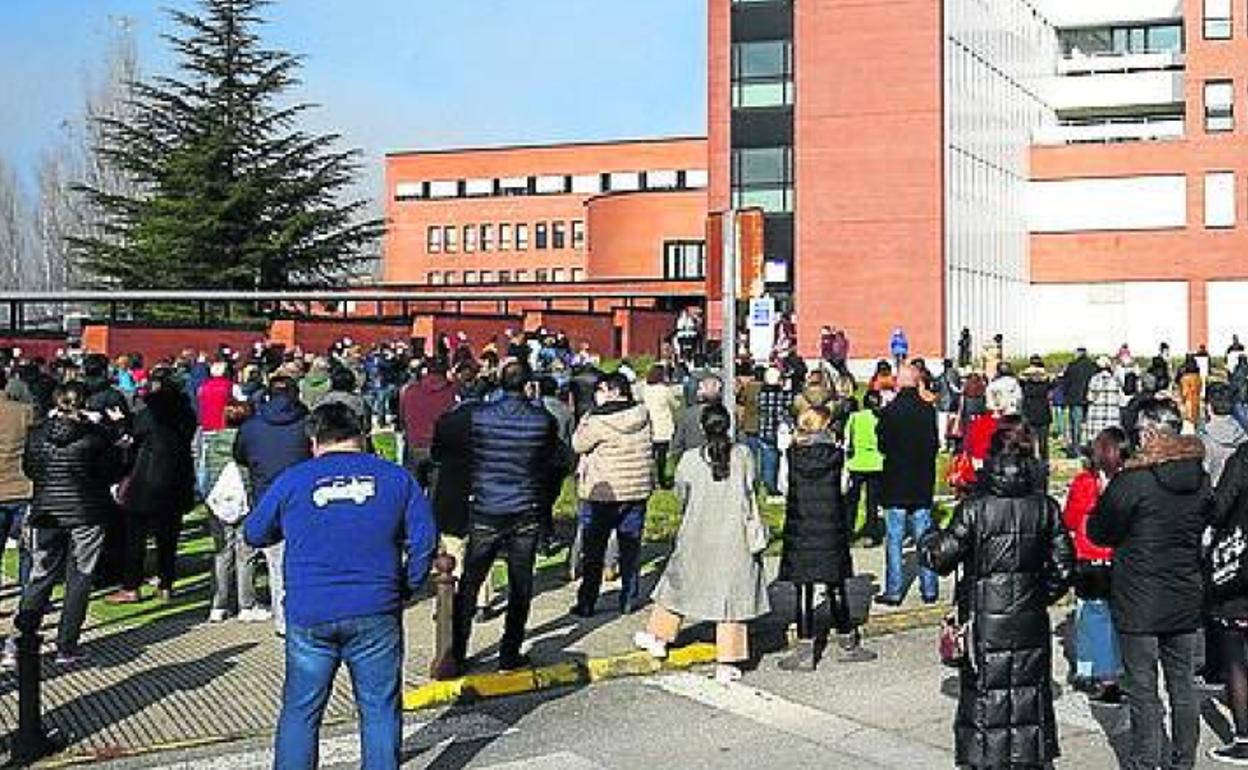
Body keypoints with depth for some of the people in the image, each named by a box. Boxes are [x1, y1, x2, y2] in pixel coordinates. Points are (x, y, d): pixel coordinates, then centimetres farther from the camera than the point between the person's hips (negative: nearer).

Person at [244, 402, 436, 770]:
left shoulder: (292, 481, 3)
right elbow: (424, 539, 2)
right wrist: (407, 588, 13)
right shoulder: (395, 477, 4)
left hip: (308, 616, 0)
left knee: (300, 711, 10)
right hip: (376, 615, 0)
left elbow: (254, 534, 13)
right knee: (380, 709, 9)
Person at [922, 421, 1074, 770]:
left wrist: (929, 542, 12)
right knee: (1030, 693, 14)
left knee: (984, 694, 7)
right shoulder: (1046, 508, -4)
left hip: (985, 623, -3)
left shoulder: (974, 508, -14)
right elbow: (1063, 566, 1)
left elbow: (942, 558, -8)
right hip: (1030, 623, 3)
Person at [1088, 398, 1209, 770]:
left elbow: (1098, 532, -8)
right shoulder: (1200, 478, 1)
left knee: (1143, 692, 2)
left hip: (1139, 602, -6)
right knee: (1183, 687, 15)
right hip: (1186, 600, 6)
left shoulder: (1132, 480, -18)